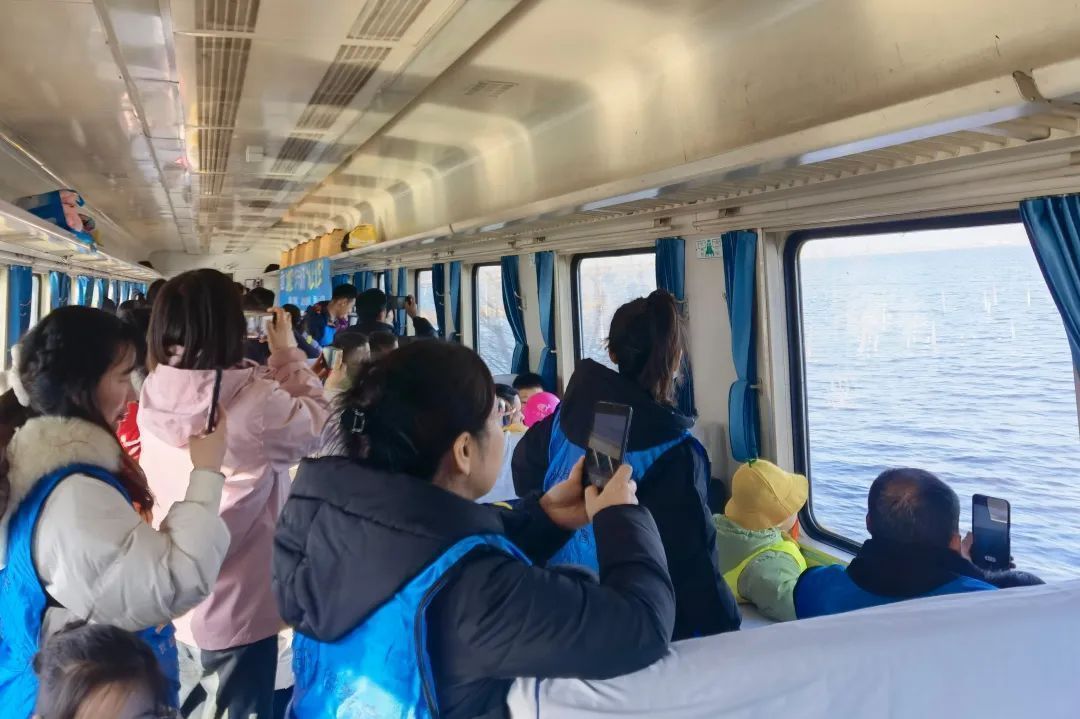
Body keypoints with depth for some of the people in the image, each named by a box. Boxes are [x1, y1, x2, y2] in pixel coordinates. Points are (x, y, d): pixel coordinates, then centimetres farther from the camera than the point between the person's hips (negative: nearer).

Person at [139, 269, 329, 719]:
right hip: (235, 612, -6)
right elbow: (316, 424, -6)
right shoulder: (255, 400, -26)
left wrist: (273, 368, 6)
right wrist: (290, 358, 1)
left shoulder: (153, 397, -8)